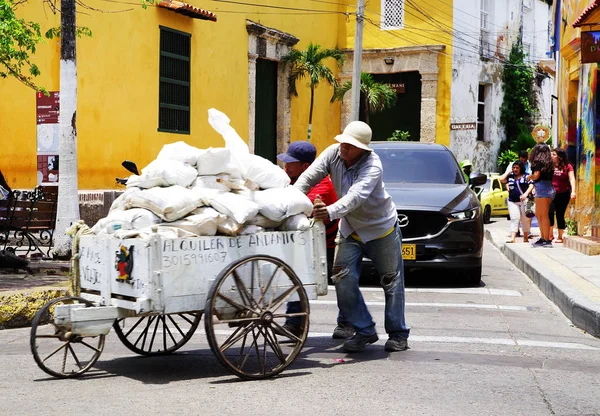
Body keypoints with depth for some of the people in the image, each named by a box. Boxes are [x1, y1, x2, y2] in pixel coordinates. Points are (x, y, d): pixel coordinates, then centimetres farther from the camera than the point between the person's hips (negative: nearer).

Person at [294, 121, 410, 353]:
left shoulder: (372, 166, -30)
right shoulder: (332, 153, -13)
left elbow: (356, 196, -45)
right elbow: (308, 177, -18)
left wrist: (331, 211, -62)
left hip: (381, 228, -5)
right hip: (349, 229, 5)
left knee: (392, 281, 5)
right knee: (343, 278, -6)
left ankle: (398, 334, 19)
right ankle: (364, 331, 5)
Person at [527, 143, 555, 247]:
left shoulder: (539, 161, -9)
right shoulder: (547, 162, 16)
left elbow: (536, 175, -16)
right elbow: (547, 175, 15)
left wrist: (529, 177, 4)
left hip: (542, 188, -10)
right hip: (548, 188, 10)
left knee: (543, 215, -8)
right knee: (538, 215, 17)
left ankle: (546, 240, -8)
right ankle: (543, 238, 21)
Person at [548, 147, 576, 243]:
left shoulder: (567, 166, -2)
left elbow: (572, 179, -8)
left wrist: (573, 191, -21)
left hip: (563, 194, -1)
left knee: (560, 215, 4)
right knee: (549, 212, -15)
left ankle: (560, 237, 14)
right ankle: (550, 234, -1)